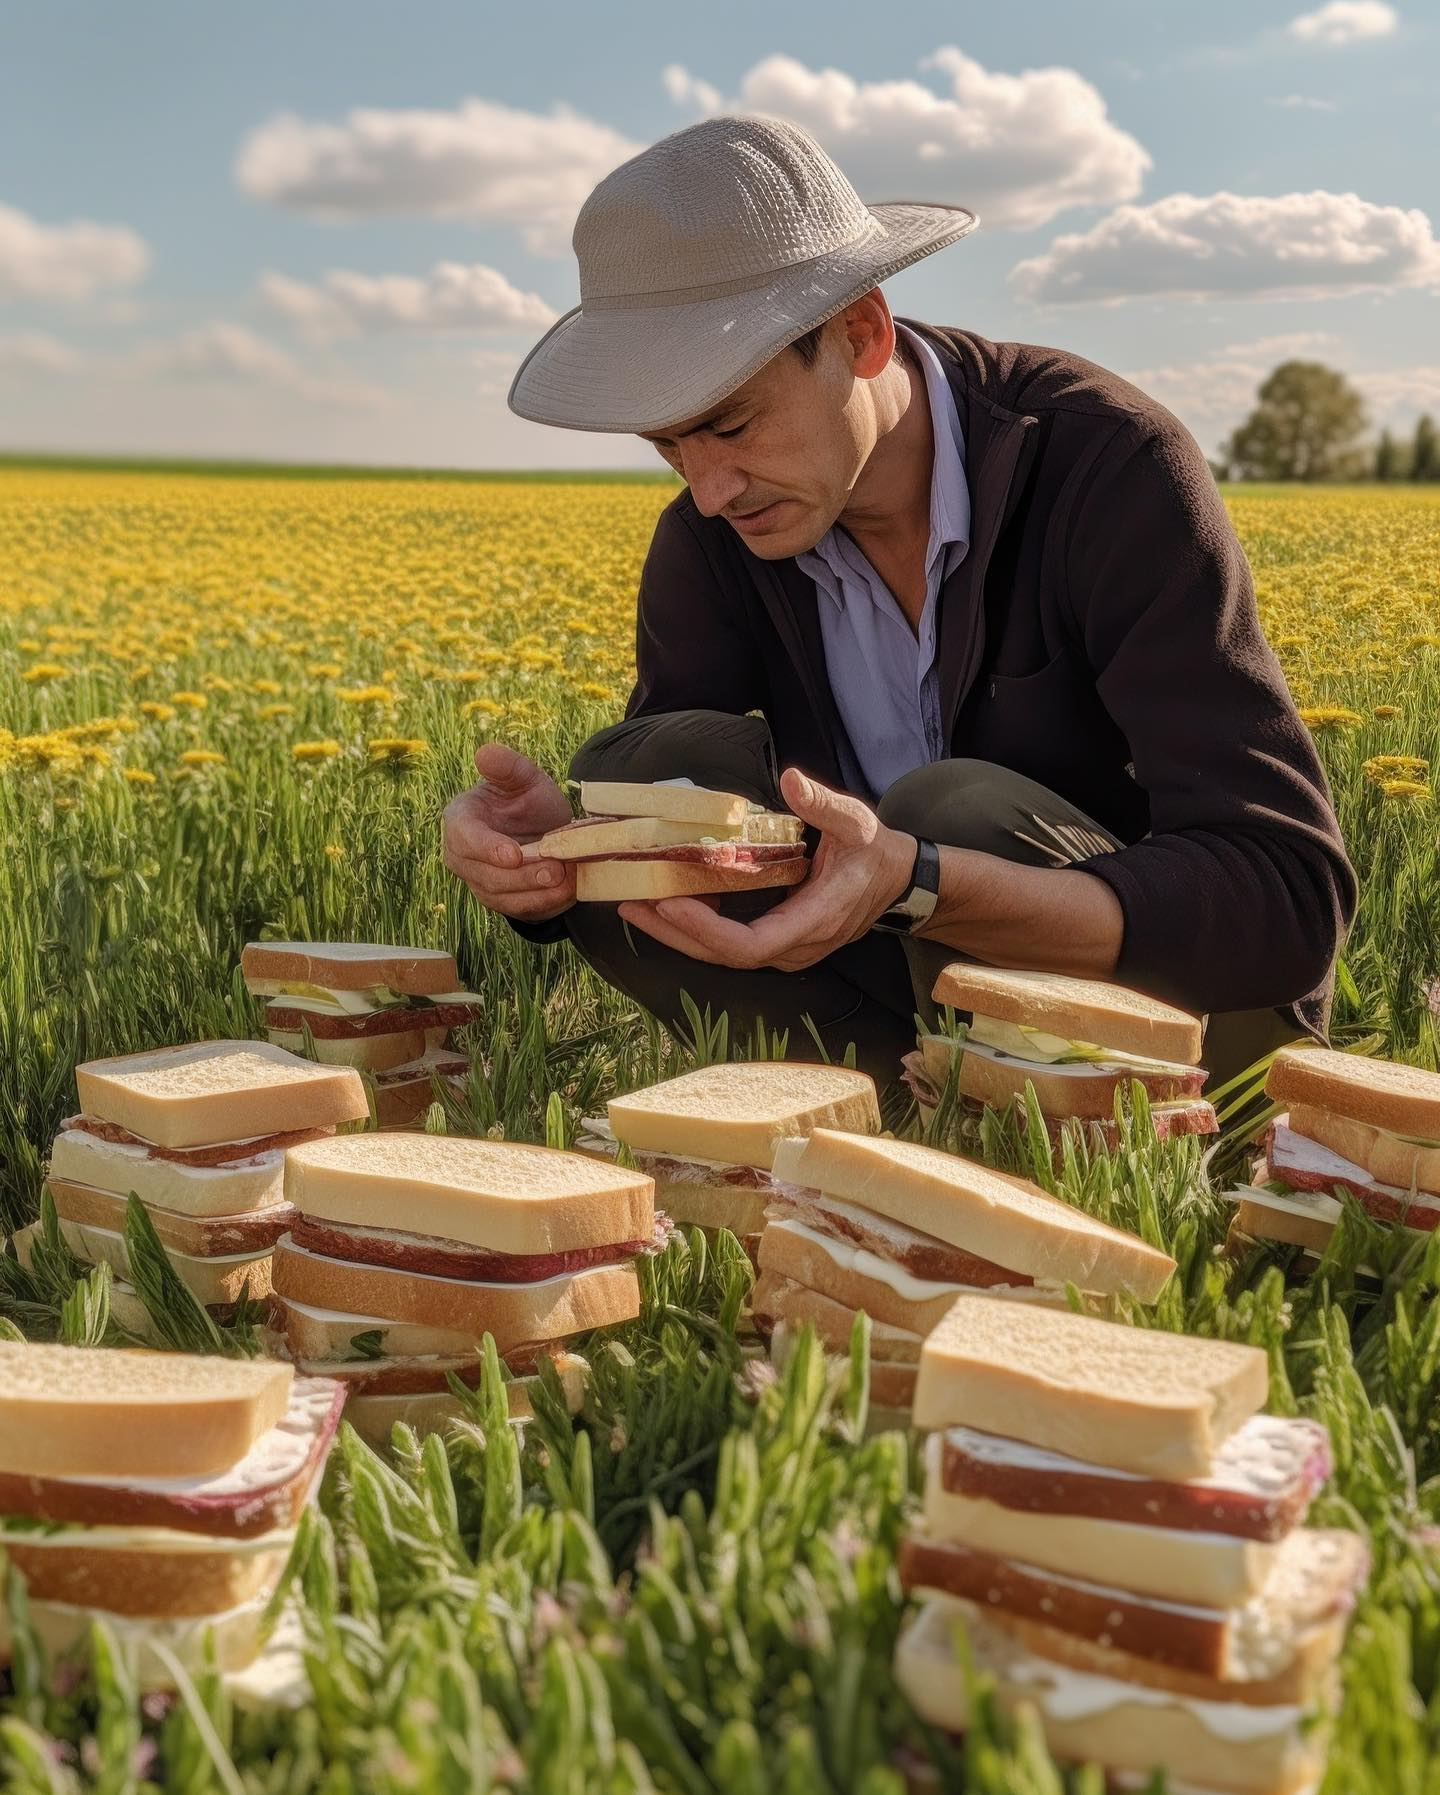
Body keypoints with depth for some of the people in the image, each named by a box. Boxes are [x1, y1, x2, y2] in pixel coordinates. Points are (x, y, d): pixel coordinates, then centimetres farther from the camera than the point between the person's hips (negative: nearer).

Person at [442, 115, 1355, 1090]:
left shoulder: (1114, 468, -23)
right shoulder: (712, 541, -7)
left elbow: (1290, 898, -30)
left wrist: (913, 884, -44)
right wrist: (559, 846, -28)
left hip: (1205, 993, -4)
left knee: (954, 815, -33)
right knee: (640, 773, -18)